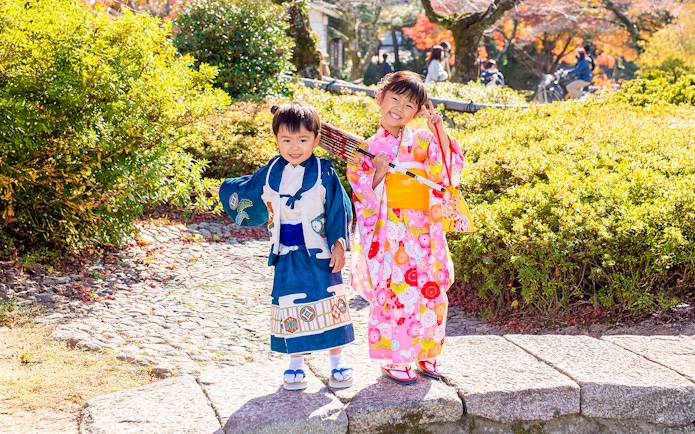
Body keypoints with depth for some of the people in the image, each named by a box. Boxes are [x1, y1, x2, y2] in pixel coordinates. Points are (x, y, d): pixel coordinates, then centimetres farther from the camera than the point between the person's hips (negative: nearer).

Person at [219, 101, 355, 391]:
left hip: (319, 252, -2)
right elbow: (244, 192, 21)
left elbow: (340, 210, -5)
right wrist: (230, 191, 8)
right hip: (286, 255, 3)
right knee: (290, 307, 8)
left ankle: (337, 362, 20)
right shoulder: (271, 173, 1)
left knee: (328, 304, 5)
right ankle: (295, 364, 22)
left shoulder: (324, 172, -8)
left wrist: (339, 244, -8)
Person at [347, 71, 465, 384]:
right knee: (395, 293, -2)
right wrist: (378, 173, -18)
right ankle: (393, 359, 13)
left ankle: (425, 353, 24)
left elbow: (451, 170, -2)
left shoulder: (423, 141, 7)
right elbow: (363, 195, -2)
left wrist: (440, 133, -10)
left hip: (425, 231, 3)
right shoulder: (369, 148, 0)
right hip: (391, 233, -3)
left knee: (431, 293, 7)